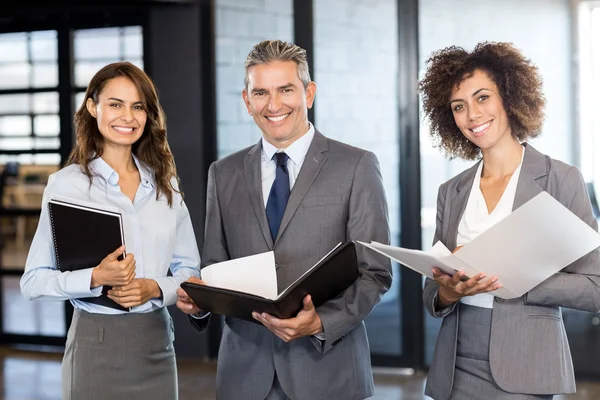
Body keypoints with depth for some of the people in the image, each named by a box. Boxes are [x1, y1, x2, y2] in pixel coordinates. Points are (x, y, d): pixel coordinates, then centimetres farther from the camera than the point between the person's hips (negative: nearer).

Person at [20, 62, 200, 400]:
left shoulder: (165, 182, 6)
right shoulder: (67, 184, -5)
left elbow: (189, 269, 9)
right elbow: (33, 281, -6)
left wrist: (154, 288, -10)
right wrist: (96, 278, -21)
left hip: (157, 342, 4)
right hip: (96, 343, -3)